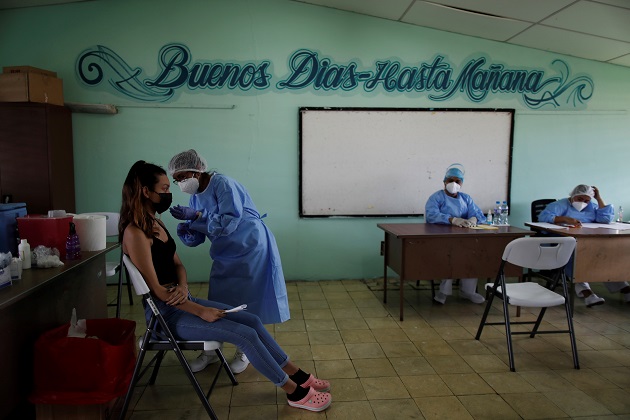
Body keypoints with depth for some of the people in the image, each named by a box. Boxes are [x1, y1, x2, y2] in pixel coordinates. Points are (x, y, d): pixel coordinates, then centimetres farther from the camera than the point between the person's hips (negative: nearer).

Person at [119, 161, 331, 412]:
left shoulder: (156, 224, 9)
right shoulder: (135, 233, -20)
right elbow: (156, 289, -21)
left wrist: (182, 287, -9)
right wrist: (200, 311, -17)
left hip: (182, 302, 9)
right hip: (167, 314, -9)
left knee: (252, 320, 1)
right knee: (246, 334, -16)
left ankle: (298, 376, 11)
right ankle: (295, 392, -1)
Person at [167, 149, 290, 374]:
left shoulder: (222, 184, -19)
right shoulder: (196, 196, 4)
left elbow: (230, 222, -29)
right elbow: (197, 238, 4)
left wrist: (197, 215, -31)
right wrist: (186, 231, -18)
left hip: (250, 248, -7)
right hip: (224, 254, 7)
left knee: (244, 303, 2)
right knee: (217, 301, 9)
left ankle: (243, 352, 21)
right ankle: (210, 350, 26)